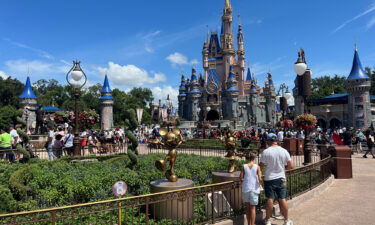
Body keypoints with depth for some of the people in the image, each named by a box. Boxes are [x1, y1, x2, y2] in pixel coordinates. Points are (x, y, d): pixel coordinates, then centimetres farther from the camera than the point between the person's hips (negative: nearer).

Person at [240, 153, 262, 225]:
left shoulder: (244, 167, -3)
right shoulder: (257, 167, -6)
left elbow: (241, 178, -3)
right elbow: (260, 179, -10)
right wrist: (260, 182, 11)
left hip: (246, 189, 2)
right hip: (254, 189, -1)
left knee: (248, 207, 14)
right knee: (252, 208, 7)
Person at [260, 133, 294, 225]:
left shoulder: (266, 152, -13)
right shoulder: (284, 151, -5)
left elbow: (260, 166, -10)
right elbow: (291, 166, -3)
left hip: (269, 179, -2)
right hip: (281, 179, 2)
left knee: (270, 199, 6)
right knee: (282, 199, 11)